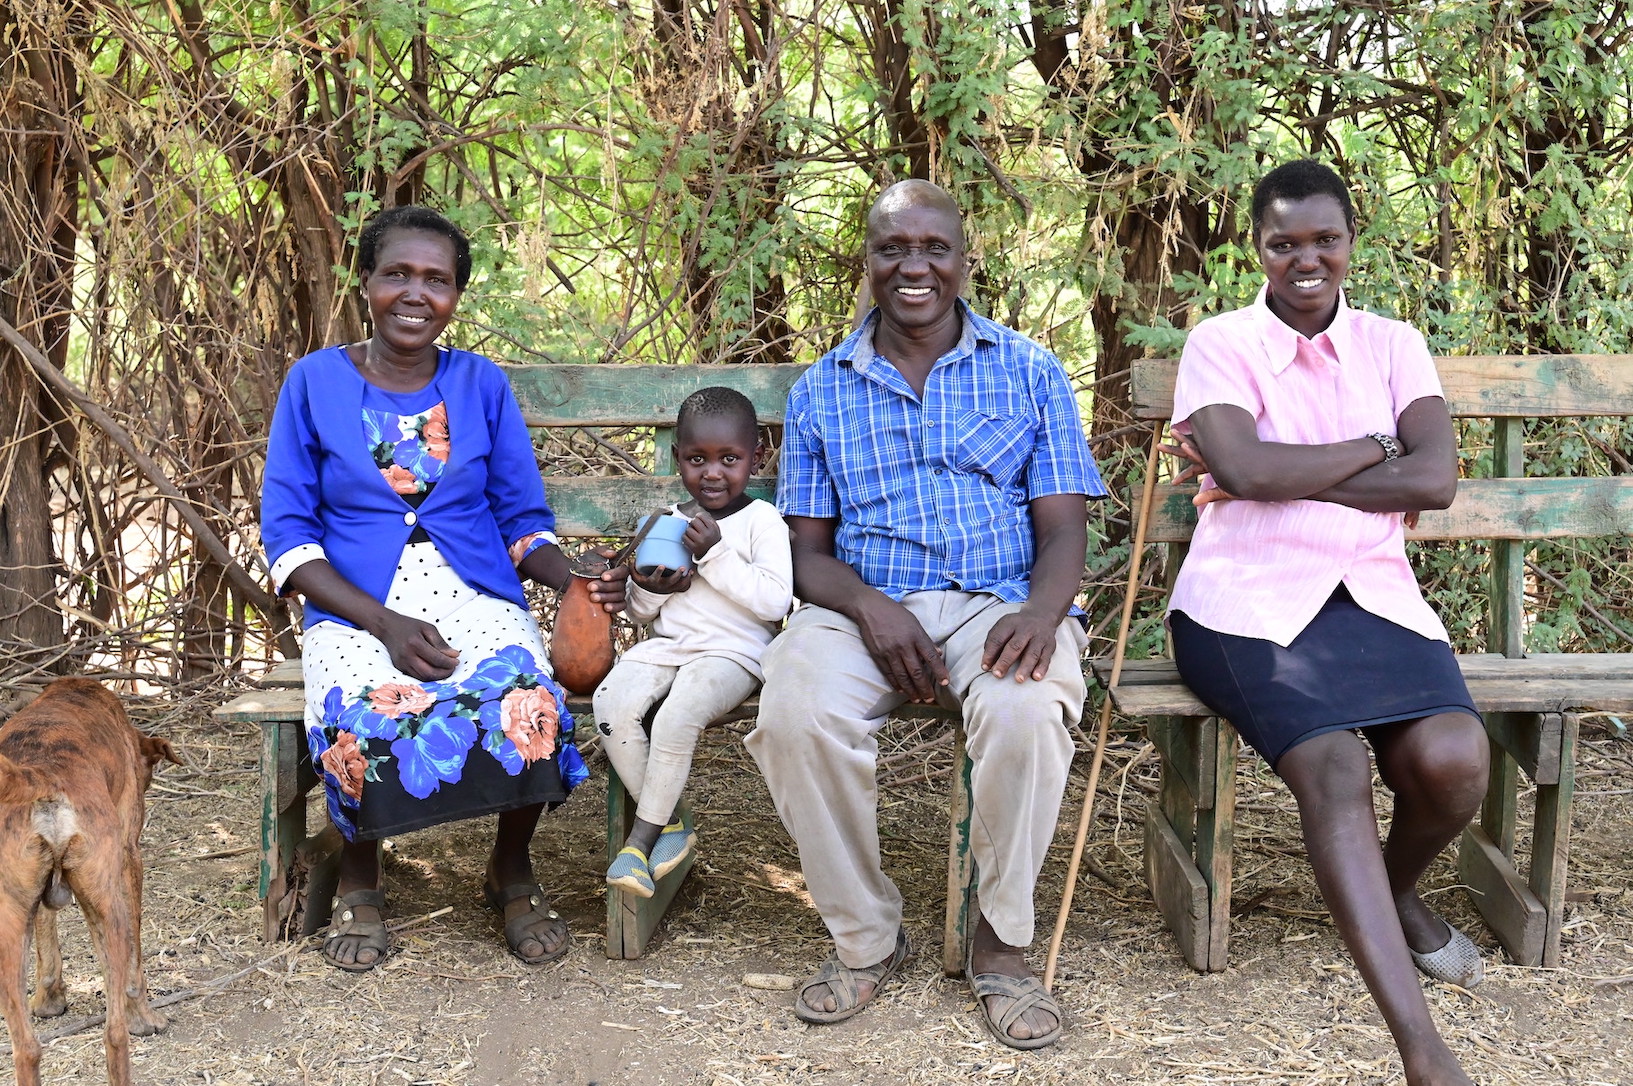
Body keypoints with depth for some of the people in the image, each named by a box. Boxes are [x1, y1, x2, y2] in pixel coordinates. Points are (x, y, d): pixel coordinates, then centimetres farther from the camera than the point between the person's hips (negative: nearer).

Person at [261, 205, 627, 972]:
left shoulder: (482, 385, 10)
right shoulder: (316, 381, 5)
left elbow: (524, 523, 12)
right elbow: (288, 531, 0)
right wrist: (384, 623, -14)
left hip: (476, 598, 1)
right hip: (355, 609, -1)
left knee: (529, 704, -31)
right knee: (362, 716, -34)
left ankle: (512, 871, -1)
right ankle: (358, 880, -3)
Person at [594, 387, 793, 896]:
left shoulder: (762, 520, 0)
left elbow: (775, 601, -13)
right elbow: (639, 612, 20)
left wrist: (715, 555, -16)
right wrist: (647, 589, -4)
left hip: (732, 653, -5)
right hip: (667, 644, 5)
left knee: (677, 715, -33)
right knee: (612, 702, -24)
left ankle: (642, 836, -16)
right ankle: (667, 825, -10)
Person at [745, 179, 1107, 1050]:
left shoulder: (1030, 373, 11)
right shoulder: (820, 391, 14)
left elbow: (1063, 527, 4)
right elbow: (809, 550, 10)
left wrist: (1042, 610, -19)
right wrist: (868, 607, -13)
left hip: (998, 604, -1)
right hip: (864, 605, 1)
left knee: (1027, 711, -36)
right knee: (795, 715, -32)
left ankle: (1000, 943, -11)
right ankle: (864, 937, -8)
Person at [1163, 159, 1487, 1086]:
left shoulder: (1395, 347, 13)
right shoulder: (1219, 344, 4)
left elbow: (1436, 480, -3)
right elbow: (1246, 468, -14)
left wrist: (1281, 475, -9)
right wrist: (1371, 449, -2)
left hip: (1373, 593, 3)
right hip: (1250, 600, -3)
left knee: (1454, 762, -23)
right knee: (1333, 769, -28)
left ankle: (1394, 894, 14)